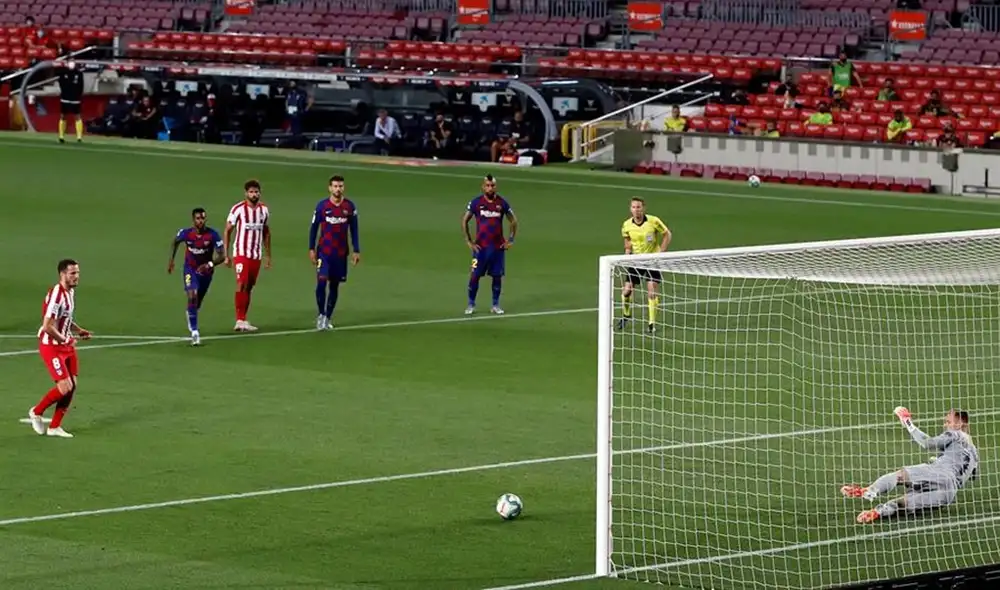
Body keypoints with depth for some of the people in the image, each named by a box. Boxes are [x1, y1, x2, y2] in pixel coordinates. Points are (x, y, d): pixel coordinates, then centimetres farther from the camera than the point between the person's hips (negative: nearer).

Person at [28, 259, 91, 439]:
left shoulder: (71, 292, 7)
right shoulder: (56, 295, -24)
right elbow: (48, 327, -28)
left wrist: (78, 331, 7)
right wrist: (64, 340, -16)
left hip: (66, 345, 9)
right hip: (51, 347, -9)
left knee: (72, 386, 5)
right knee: (65, 387, -12)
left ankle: (54, 426, 16)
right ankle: (36, 412, 12)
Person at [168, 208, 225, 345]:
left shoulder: (213, 235, -22)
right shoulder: (186, 233, -18)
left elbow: (222, 255, -20)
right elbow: (175, 241, 6)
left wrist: (209, 264, -36)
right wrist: (171, 260, 8)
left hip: (206, 270, 2)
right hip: (190, 270, -2)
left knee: (198, 302, 19)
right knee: (192, 297, -23)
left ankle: (191, 318, 53)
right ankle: (194, 332, -22)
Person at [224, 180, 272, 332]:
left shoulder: (264, 210, 8)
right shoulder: (238, 209, -7)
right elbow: (227, 231, -3)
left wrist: (268, 255, 17)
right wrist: (225, 255, -7)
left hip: (257, 255, 5)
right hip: (241, 253, -5)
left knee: (249, 287, 7)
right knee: (242, 284, -16)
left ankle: (242, 320, 13)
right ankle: (240, 320, -17)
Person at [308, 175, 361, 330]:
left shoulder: (350, 206, 1)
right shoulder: (322, 206, -3)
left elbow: (354, 230, 7)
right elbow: (314, 227, 4)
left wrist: (356, 251, 3)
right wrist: (311, 249, 0)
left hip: (341, 253, 2)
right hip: (324, 252, -2)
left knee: (334, 286, 7)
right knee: (321, 282, -14)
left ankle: (328, 318, 18)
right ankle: (321, 315, 1)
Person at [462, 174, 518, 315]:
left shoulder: (502, 203, 1)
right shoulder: (476, 202, -3)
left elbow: (513, 221, 13)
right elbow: (464, 221, 6)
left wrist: (511, 239, 5)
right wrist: (469, 241, 0)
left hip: (498, 246, 1)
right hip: (480, 247, -1)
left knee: (497, 276, 5)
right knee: (474, 276, -2)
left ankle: (496, 305, 16)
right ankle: (471, 305, 9)